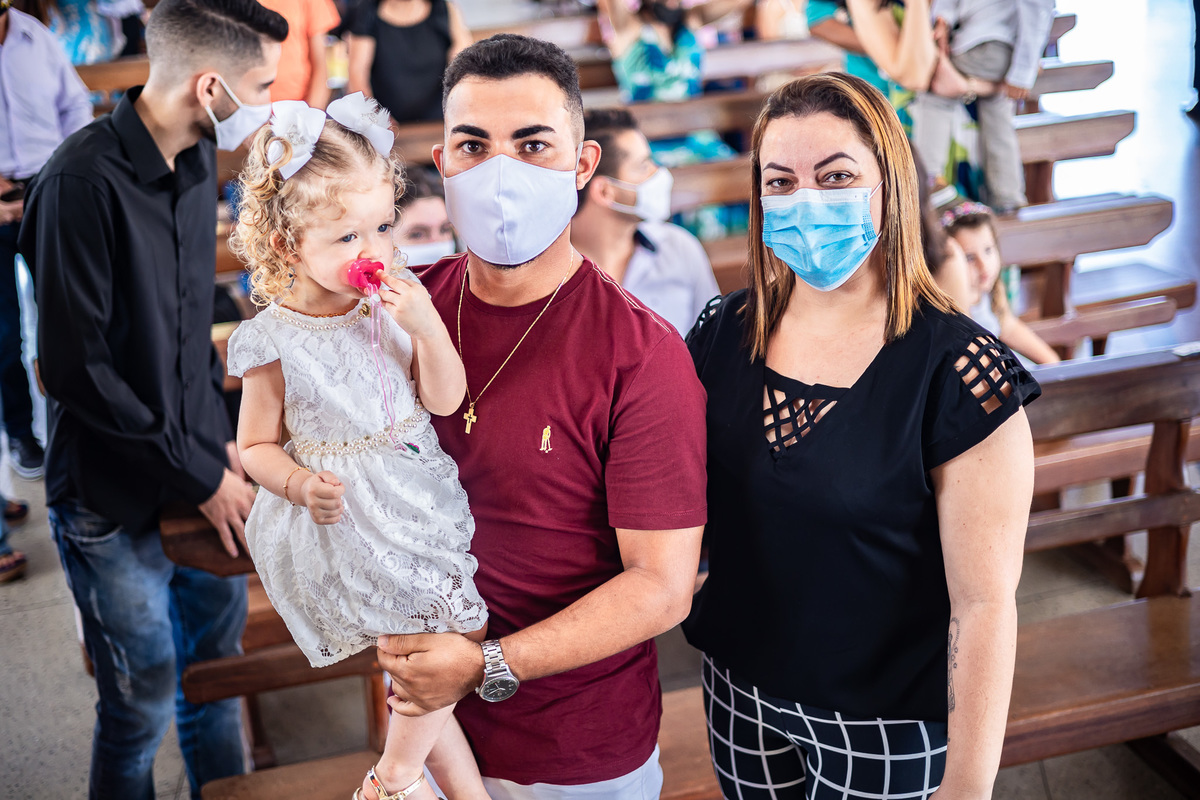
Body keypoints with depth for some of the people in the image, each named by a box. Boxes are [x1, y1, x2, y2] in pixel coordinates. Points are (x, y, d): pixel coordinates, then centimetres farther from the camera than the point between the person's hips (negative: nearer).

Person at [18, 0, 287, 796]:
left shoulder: (195, 161, 4)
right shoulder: (84, 182, -21)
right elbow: (77, 368, -21)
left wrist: (222, 440, 5)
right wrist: (200, 475, -16)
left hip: (200, 468, 7)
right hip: (116, 498, -7)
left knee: (219, 659, 19)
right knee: (143, 706, 7)